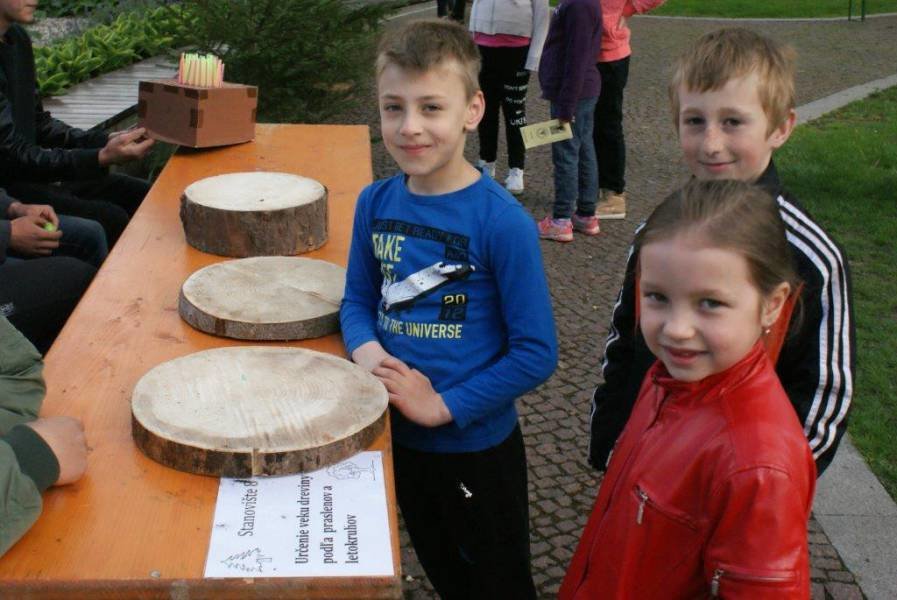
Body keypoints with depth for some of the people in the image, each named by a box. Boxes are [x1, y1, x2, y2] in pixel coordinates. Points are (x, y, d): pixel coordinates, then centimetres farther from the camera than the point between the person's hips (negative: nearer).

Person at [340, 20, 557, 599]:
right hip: (400, 435, 5)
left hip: (475, 443, -5)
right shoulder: (376, 203, -6)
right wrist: (367, 349, -15)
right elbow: (358, 299, 6)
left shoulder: (503, 223, -22)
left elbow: (537, 353, -19)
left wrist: (446, 406, -19)